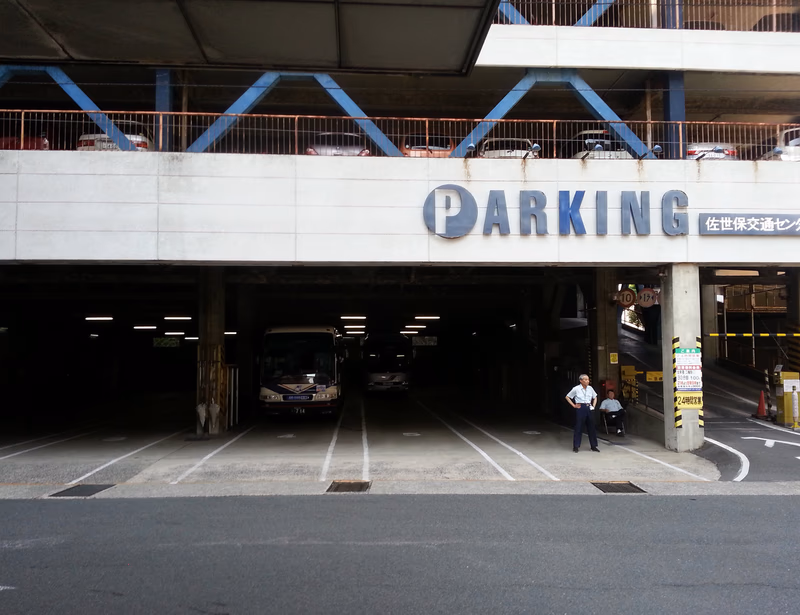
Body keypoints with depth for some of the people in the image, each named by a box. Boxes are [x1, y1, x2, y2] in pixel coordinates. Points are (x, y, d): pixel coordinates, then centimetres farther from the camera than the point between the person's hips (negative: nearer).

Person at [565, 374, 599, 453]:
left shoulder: (590, 388, 6)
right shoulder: (576, 389, -5)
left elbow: (595, 397, 22)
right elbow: (567, 397, 3)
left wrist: (593, 405, 9)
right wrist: (573, 405, -3)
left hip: (588, 408, 4)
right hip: (580, 409, -4)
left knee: (591, 427, 6)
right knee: (579, 427, -2)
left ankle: (593, 446, 15)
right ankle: (576, 446, 6)